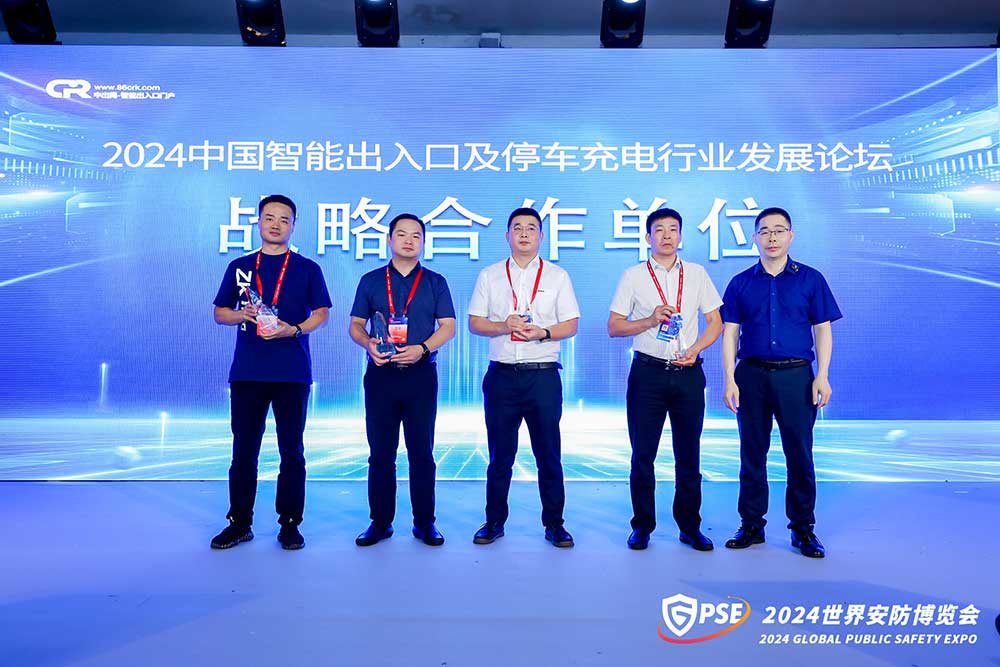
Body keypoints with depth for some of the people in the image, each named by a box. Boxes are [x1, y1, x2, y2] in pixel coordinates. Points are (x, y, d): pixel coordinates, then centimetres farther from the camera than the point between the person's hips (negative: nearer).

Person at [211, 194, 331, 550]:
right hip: (246, 371, 2)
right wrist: (243, 314, -8)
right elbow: (220, 312, 13)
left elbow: (321, 314, 4)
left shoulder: (307, 269, 6)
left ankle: (289, 524, 13)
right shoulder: (240, 267, 12)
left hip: (292, 373, -2)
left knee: (291, 451, 3)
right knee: (243, 450, 6)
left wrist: (294, 329, -14)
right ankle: (240, 522, 17)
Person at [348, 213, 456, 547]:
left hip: (421, 373, -1)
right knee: (380, 452, 4)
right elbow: (355, 325, 9)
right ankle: (380, 522, 15)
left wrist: (422, 349, -15)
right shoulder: (370, 281, 11)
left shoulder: (435, 282, 9)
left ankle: (425, 523, 13)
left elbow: (448, 326, 2)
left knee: (421, 452, 3)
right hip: (380, 373, 1)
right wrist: (368, 343, -13)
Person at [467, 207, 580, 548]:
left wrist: (543, 332, -14)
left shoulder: (557, 276, 8)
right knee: (500, 453, 7)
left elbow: (570, 325, 4)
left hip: (543, 375, -1)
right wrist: (504, 326, -12)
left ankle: (554, 523, 15)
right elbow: (475, 323, 6)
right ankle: (494, 521, 19)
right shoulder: (489, 275, 10)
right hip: (501, 375, 1)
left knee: (548, 453, 3)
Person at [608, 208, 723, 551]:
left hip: (688, 372, 2)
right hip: (647, 371, -1)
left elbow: (715, 323, 10)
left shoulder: (697, 274, 9)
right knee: (642, 454, 3)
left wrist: (695, 350, -7)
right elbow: (614, 326, 2)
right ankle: (642, 526, 16)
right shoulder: (633, 276, 4)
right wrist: (651, 320, -13)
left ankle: (690, 527, 19)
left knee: (688, 454, 7)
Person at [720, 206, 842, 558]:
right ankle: (752, 525, 18)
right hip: (752, 374, 1)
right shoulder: (741, 283, 8)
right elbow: (730, 334, 6)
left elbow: (823, 331, 5)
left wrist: (822, 377, -5)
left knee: (800, 453, 3)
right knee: (752, 453, 7)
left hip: (796, 375, -1)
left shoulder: (810, 279, 6)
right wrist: (730, 380, -2)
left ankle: (803, 528, 17)